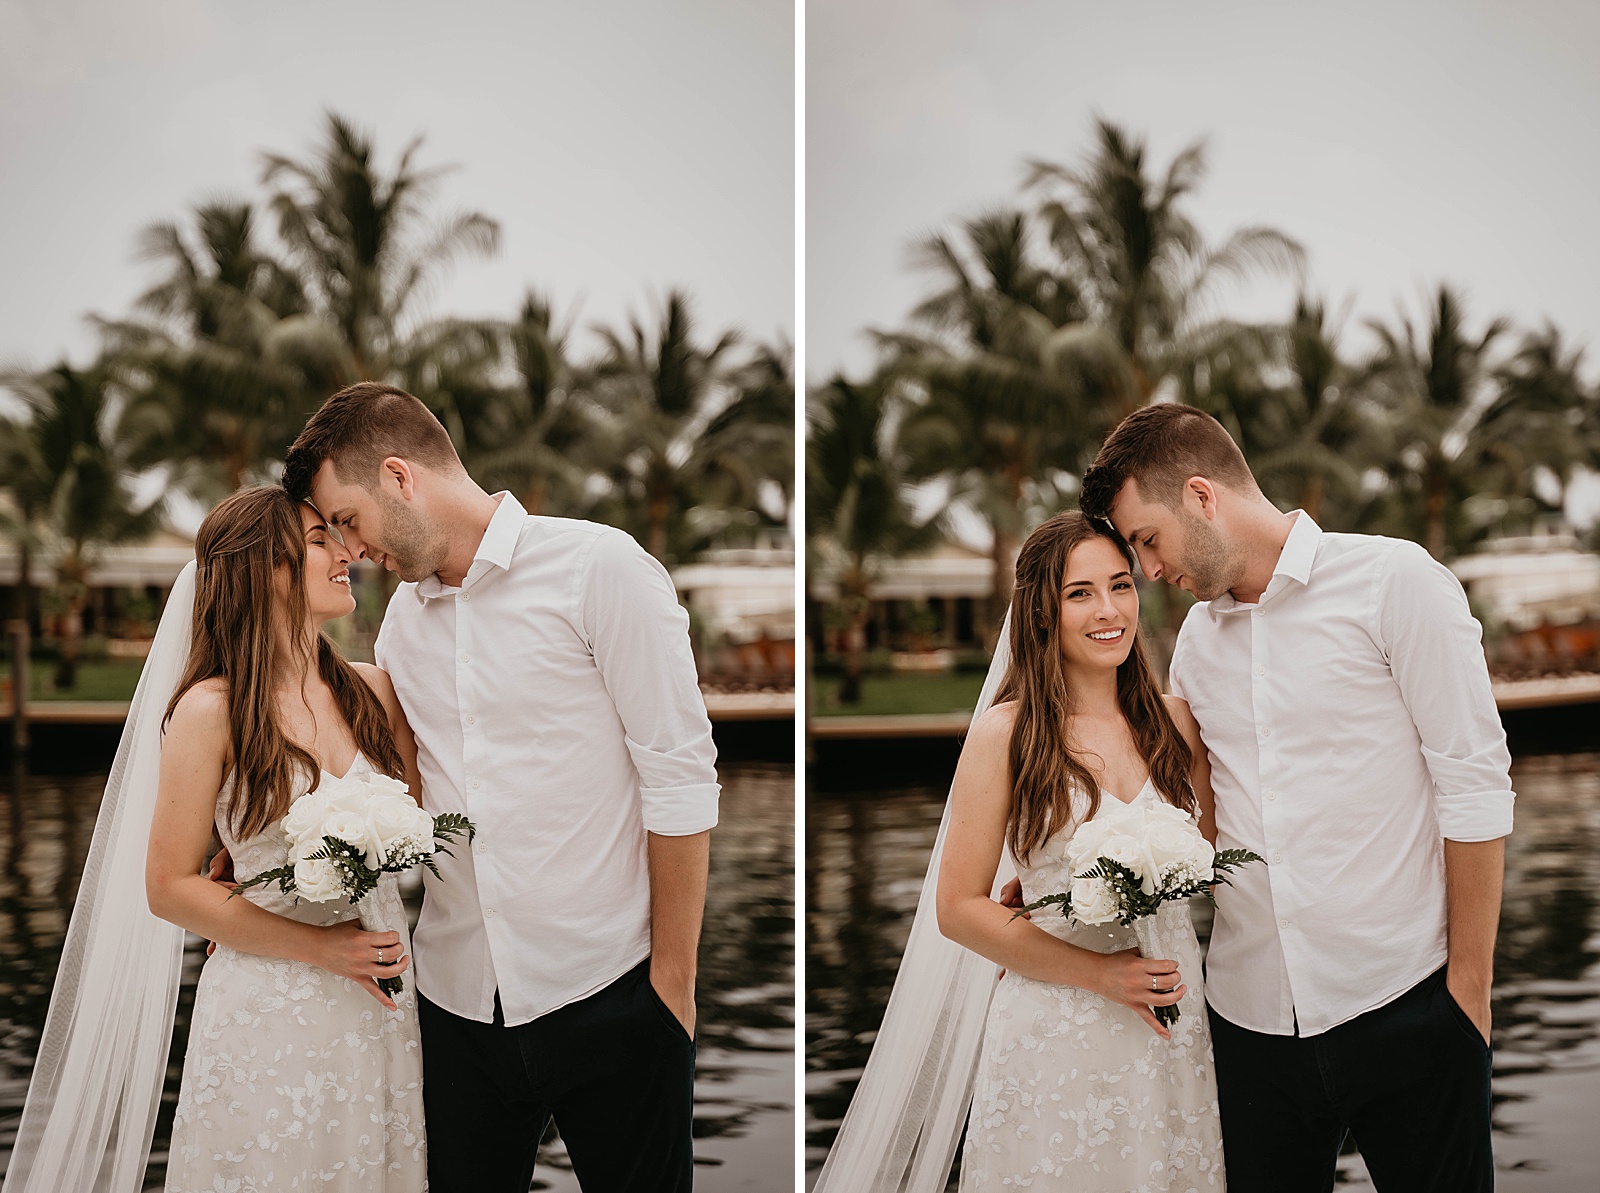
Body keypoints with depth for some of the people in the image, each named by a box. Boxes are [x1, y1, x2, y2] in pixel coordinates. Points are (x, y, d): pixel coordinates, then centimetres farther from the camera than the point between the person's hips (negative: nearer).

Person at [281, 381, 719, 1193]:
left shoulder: (596, 567, -8)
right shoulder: (402, 615, 12)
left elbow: (681, 777, -10)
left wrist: (673, 979, -11)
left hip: (606, 996, -5)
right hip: (458, 998, 6)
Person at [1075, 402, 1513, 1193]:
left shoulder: (1394, 581, -6)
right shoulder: (1195, 639, 13)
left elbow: (1475, 785, -8)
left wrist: (1469, 982, -10)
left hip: (1402, 1007, -5)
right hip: (1253, 1017, 5)